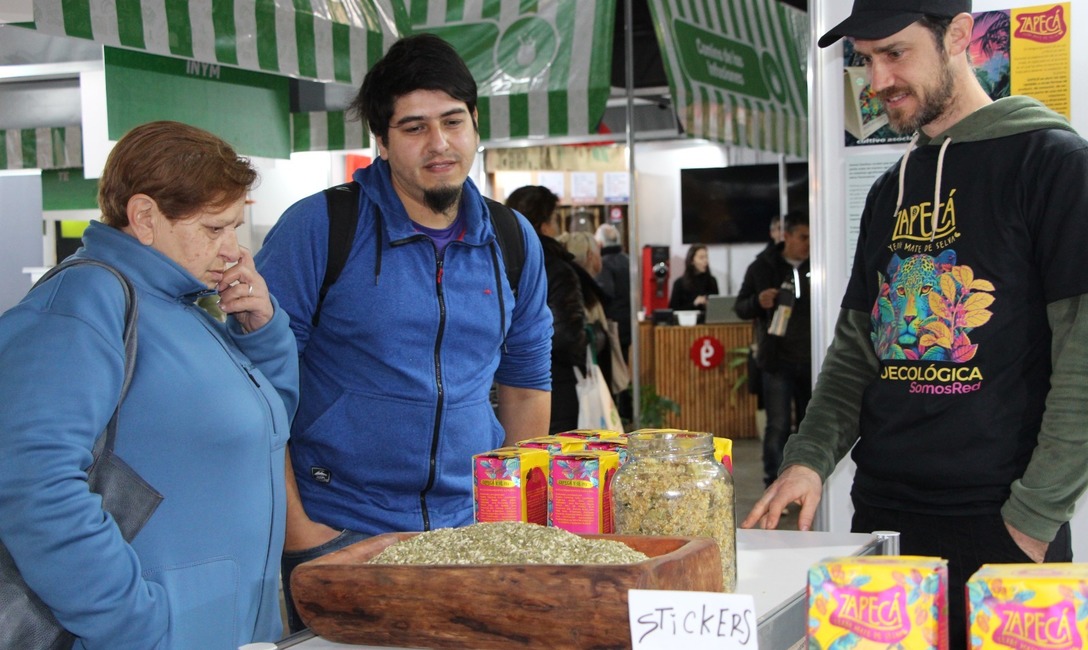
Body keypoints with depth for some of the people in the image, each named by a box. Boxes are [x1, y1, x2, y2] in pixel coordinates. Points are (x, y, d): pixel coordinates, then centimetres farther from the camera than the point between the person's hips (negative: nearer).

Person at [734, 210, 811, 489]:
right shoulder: (763, 267, 1)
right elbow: (740, 308, 5)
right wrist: (758, 302, -16)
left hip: (812, 361, 2)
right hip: (777, 361, -2)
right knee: (778, 427, -1)